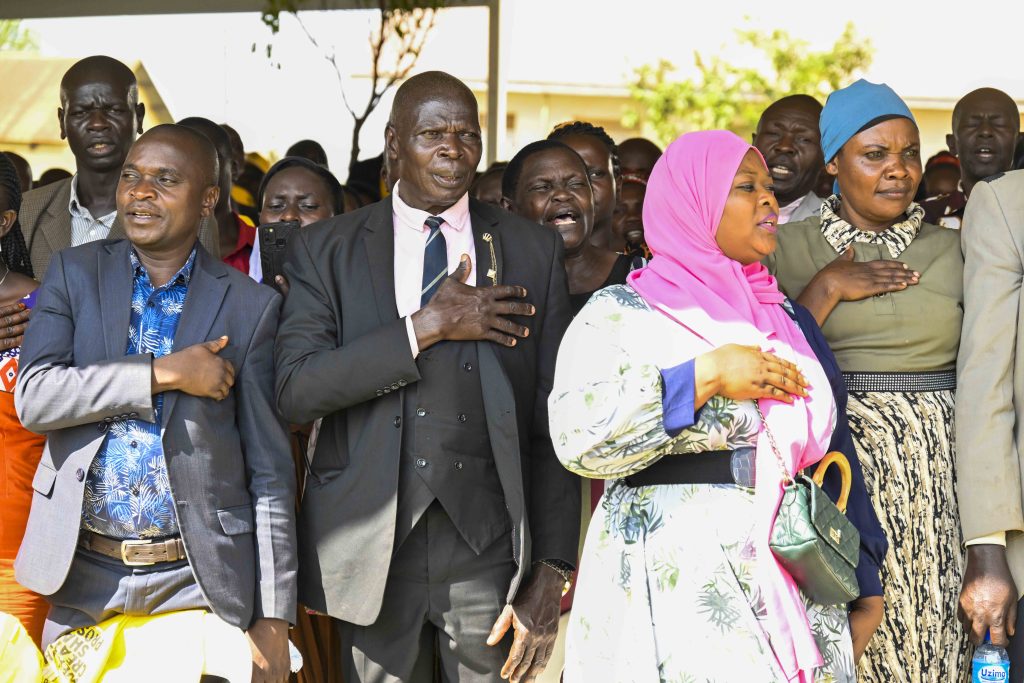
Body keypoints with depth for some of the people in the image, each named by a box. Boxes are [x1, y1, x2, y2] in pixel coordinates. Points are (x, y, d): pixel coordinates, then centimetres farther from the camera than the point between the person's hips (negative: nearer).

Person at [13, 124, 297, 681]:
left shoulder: (250, 306, 2)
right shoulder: (75, 274, 6)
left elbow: (270, 471, 2)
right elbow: (33, 398, -8)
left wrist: (273, 619, -3)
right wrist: (166, 373, -15)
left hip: (199, 580, -1)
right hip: (85, 574, 1)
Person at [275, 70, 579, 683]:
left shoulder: (534, 250, 6)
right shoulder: (326, 249, 5)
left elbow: (552, 422, 3)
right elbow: (296, 392, -7)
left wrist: (552, 571, -3)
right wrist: (427, 327, -13)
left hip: (489, 541, 0)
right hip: (371, 541, 0)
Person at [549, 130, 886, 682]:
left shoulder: (788, 320, 17)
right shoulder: (619, 314, 1)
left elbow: (836, 460, 17)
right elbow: (578, 435, -16)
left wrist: (864, 587, 12)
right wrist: (705, 376, -17)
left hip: (798, 588, 5)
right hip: (677, 590, -5)